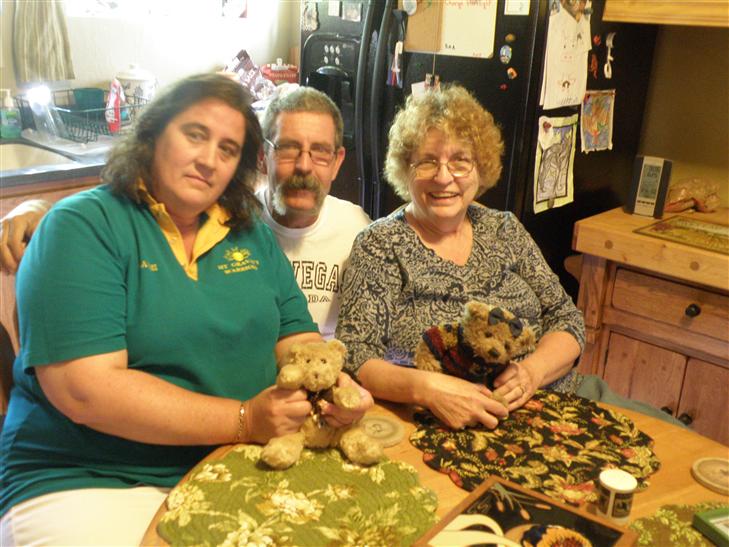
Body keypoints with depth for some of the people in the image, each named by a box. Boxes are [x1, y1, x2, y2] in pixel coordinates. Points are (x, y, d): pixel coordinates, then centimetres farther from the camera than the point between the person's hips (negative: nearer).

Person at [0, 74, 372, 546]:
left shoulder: (251, 233, 9)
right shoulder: (82, 226, -9)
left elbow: (297, 338, 10)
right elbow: (84, 391, -19)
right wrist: (245, 420, -21)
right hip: (92, 483, -4)